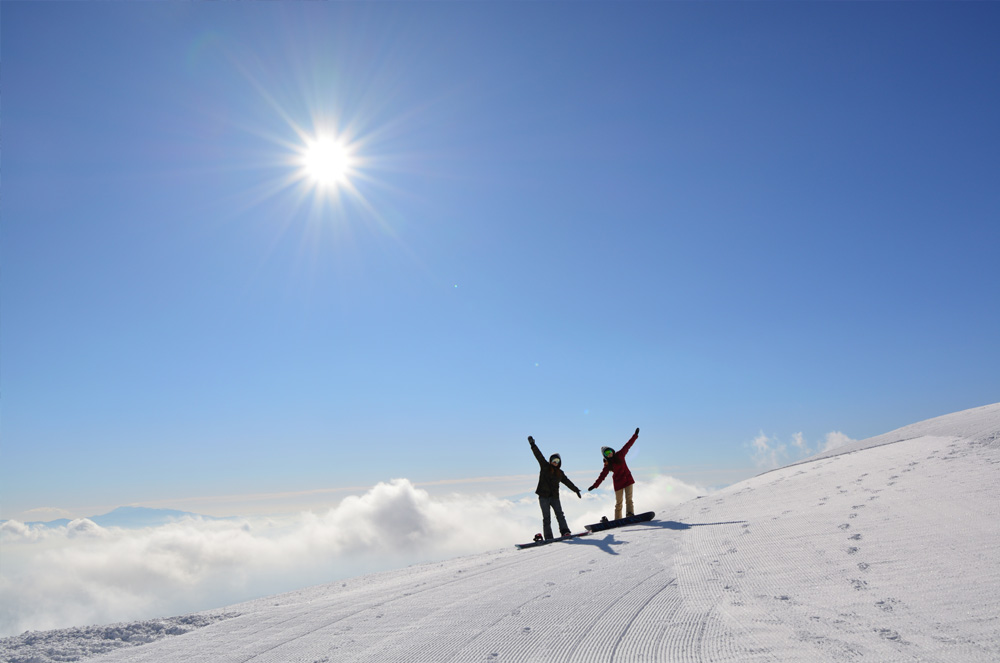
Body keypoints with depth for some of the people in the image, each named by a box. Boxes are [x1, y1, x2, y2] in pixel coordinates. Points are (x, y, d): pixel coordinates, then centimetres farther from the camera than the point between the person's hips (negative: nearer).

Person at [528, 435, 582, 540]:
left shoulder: (560, 472, 17)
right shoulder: (545, 466, 6)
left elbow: (568, 482, 26)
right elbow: (538, 455, -2)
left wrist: (576, 490, 29)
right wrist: (533, 445, -11)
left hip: (554, 496, 3)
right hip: (544, 496, -3)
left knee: (559, 514, -13)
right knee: (546, 517, -4)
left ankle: (565, 531, -18)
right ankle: (548, 537, -6)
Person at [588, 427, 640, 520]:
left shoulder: (619, 455, 1)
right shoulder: (607, 465, 1)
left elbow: (628, 445, 6)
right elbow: (602, 476, 3)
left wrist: (635, 435, 8)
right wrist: (594, 485, -3)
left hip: (628, 479, 0)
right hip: (618, 483, 0)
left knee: (628, 499, -15)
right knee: (618, 503, 3)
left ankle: (630, 513, -24)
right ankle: (617, 520, 7)